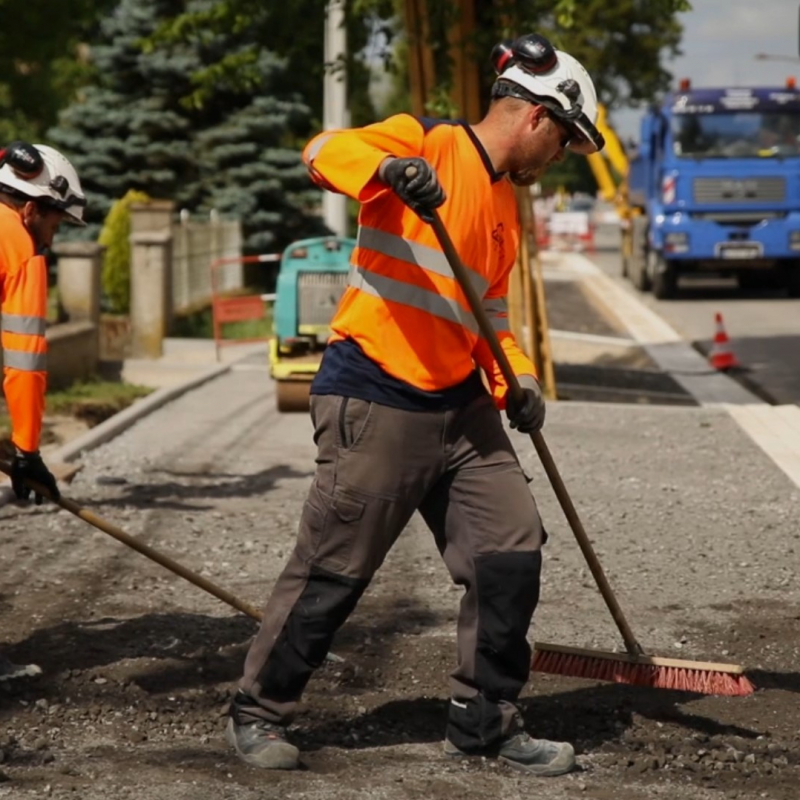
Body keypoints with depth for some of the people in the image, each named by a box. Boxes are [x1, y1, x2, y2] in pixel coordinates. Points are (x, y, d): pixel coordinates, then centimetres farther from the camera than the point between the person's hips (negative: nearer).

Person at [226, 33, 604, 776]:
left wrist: (517, 378, 4)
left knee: (512, 551, 4)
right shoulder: (427, 141, -5)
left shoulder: (506, 204, 18)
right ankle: (258, 710, 16)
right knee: (332, 569, -1)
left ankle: (484, 720, 17)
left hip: (460, 407, 8)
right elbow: (326, 151, -20)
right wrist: (386, 169, -41)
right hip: (374, 400, -8)